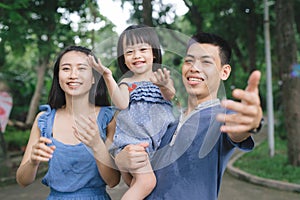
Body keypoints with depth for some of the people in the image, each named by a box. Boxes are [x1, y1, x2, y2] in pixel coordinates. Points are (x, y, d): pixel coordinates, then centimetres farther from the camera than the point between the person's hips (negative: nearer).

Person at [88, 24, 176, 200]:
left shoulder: (163, 77, 12)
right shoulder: (127, 83, 11)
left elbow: (170, 95, -11)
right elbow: (122, 104, -10)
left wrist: (164, 85, -35)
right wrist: (108, 77, -18)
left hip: (160, 137, 3)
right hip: (134, 138, -2)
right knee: (146, 181, -19)